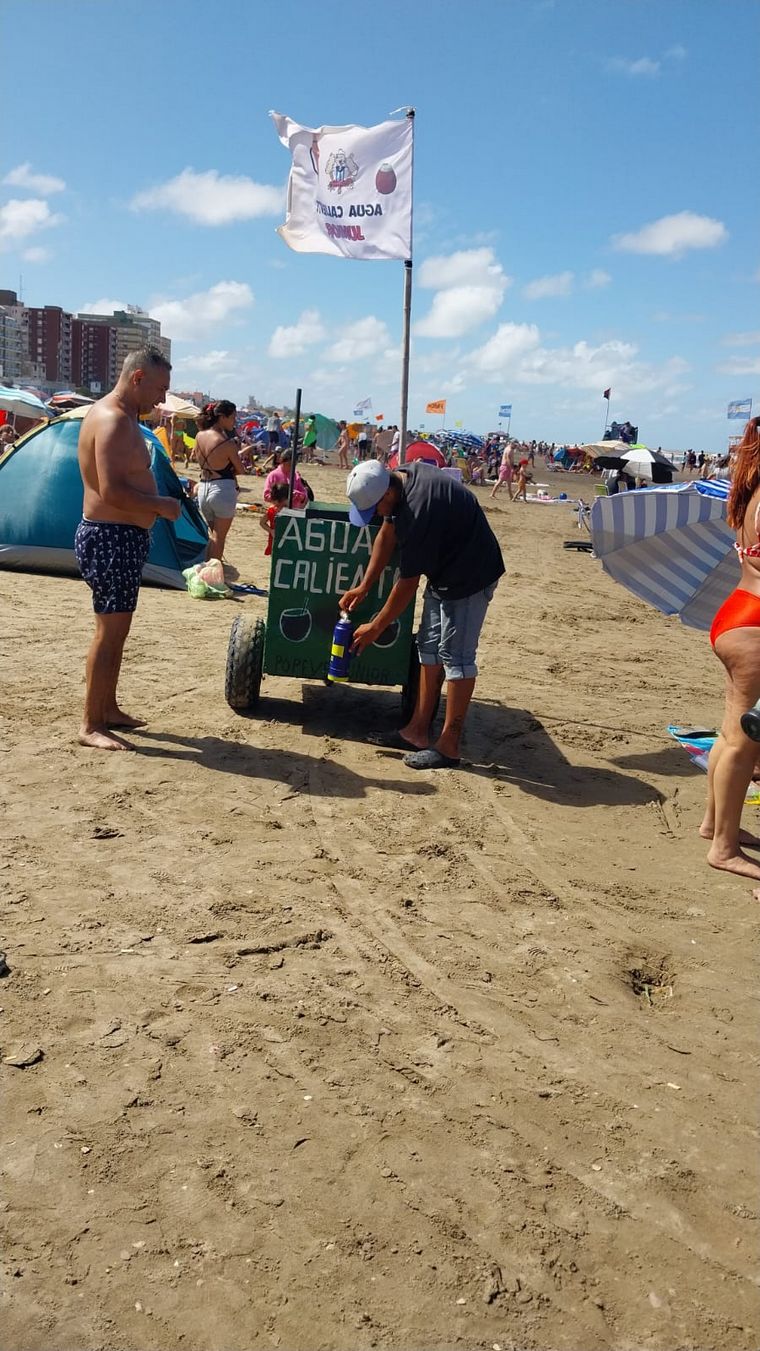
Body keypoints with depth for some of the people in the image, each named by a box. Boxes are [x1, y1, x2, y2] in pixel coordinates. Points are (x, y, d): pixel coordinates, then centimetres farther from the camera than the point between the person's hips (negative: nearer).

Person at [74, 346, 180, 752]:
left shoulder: (120, 416, 15)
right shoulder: (113, 420, -19)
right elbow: (112, 492, -28)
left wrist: (156, 501, 13)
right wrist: (162, 505, -16)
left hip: (121, 538, 11)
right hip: (111, 538, -11)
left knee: (116, 630, 17)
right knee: (110, 631, -6)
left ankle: (108, 709, 29)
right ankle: (90, 726, 1)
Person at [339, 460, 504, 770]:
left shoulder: (417, 514, -32)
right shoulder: (402, 475, -5)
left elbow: (407, 584, -23)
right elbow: (387, 534, 8)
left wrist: (375, 628, -12)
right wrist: (363, 588, 7)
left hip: (469, 576, -10)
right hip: (445, 572, 10)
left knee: (455, 655, -8)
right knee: (430, 646, 12)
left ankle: (448, 747, -2)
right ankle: (418, 732, 19)